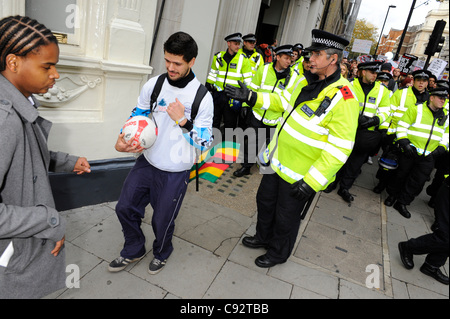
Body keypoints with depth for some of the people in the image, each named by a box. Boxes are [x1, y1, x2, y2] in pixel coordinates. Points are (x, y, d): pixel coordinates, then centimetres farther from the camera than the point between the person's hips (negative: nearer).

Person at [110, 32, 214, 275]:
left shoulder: (203, 97, -15)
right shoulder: (154, 85, -5)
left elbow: (204, 143, -14)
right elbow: (138, 116, 9)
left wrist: (182, 121, -29)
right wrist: (122, 139, -9)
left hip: (176, 173, -4)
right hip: (147, 162, 4)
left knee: (162, 221, 12)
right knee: (125, 208, 13)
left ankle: (161, 254, 48)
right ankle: (133, 251, 43)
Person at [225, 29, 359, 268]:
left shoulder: (343, 98, -24)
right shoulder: (307, 80, 1)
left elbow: (340, 148, -25)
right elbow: (283, 101, 16)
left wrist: (311, 181, -26)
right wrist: (251, 97, 4)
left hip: (301, 175, -8)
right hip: (277, 161, 8)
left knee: (286, 218, 12)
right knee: (265, 201, 25)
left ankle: (278, 253, 41)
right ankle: (263, 237, 52)